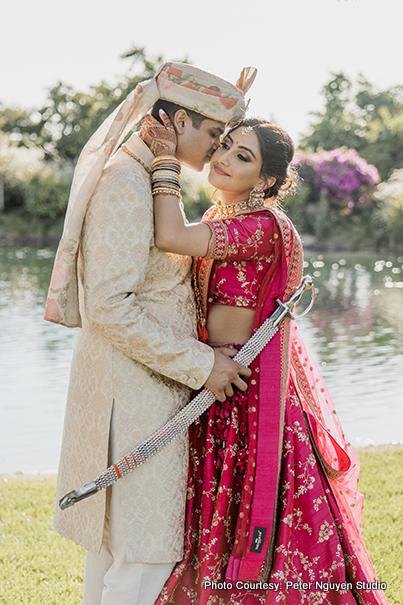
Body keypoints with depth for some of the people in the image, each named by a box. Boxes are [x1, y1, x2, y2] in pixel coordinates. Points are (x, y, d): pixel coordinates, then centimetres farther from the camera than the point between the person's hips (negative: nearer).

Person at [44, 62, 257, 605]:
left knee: (113, 543, 18)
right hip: (133, 393, -10)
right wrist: (200, 364, -19)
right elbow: (108, 306, -24)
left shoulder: (142, 177, 13)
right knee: (145, 557, -4)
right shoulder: (125, 183, -17)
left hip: (141, 386, 10)